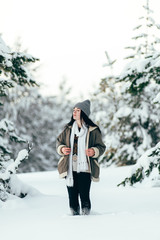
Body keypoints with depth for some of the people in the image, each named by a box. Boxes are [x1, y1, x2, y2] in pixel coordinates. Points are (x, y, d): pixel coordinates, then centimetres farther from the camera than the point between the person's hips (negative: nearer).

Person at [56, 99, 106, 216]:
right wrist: (62, 149, -1)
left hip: (85, 169, -4)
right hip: (70, 169, 4)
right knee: (72, 196, 5)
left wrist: (94, 151, -17)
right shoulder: (68, 129, 11)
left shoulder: (93, 130, -1)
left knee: (84, 196, -7)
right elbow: (59, 142, 21)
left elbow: (101, 147, 4)